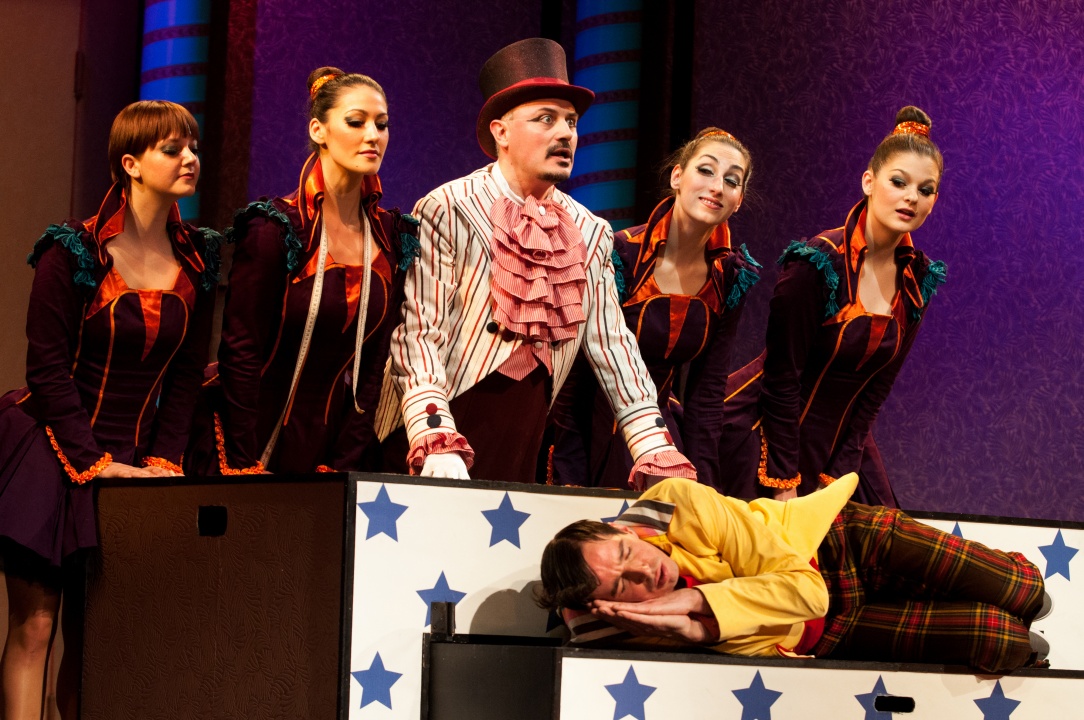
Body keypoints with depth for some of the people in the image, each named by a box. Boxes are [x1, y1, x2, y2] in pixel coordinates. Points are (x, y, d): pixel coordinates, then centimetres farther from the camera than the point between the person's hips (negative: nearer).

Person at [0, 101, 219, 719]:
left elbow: (188, 373, 9)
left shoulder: (199, 261, 6)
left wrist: (164, 459, -2)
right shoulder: (73, 252, -8)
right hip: (51, 451, -4)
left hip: (131, 461, 4)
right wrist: (93, 462, -13)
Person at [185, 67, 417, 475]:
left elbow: (373, 362, 2)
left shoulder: (393, 238, 3)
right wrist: (247, 470, -14)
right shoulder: (274, 230, -12)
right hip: (257, 446, -4)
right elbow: (239, 353, -12)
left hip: (332, 450, 4)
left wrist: (344, 465, -5)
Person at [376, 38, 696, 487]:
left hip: (520, 458, 5)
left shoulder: (590, 234, 10)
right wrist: (437, 445, -26)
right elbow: (419, 333, -14)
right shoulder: (446, 212, -8)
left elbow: (613, 346, 10)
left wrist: (658, 461, 3)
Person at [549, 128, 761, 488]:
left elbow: (708, 389, 2)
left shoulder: (731, 278, -3)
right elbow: (573, 374, -14)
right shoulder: (618, 256, -17)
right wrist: (570, 484, -15)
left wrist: (700, 483, -7)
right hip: (593, 432, -4)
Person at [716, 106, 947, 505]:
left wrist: (838, 477, -5)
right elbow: (782, 377, -18)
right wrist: (784, 488, -18)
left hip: (839, 435, 6)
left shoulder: (918, 278, -1)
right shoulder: (818, 262, -20)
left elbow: (877, 385, 1)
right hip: (763, 427, -6)